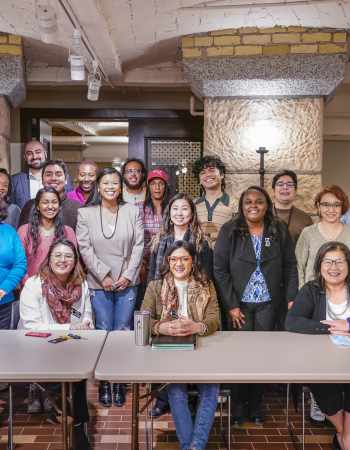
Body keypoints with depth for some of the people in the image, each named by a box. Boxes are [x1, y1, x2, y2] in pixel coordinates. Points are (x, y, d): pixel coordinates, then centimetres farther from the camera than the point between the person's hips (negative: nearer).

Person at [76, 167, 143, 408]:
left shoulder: (133, 211, 4)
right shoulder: (86, 213, 3)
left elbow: (139, 245, 1)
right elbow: (85, 248, -2)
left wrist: (128, 275, -7)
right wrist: (103, 275, -8)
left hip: (127, 282, 1)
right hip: (99, 283, 0)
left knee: (123, 332, 4)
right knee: (104, 332, 3)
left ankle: (120, 383, 17)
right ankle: (104, 383, 17)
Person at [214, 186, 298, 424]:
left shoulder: (280, 230, 2)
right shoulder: (229, 231, -4)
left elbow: (290, 267, 6)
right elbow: (220, 269, -6)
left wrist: (292, 298, -3)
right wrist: (231, 305, -9)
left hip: (268, 303, 2)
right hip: (239, 303, -2)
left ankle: (256, 404, 23)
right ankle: (238, 404, 20)